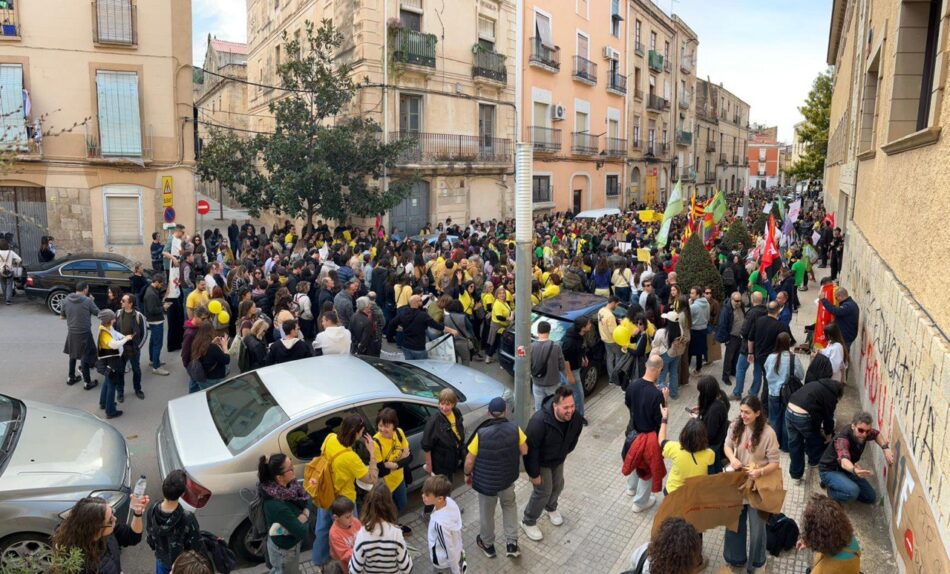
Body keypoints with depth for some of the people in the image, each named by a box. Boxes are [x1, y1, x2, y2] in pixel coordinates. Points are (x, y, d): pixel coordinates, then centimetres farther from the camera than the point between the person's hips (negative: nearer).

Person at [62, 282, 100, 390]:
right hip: (84, 333, -5)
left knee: (73, 354, 24)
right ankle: (87, 382, 14)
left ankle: (71, 377, 36)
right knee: (85, 357, 5)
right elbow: (98, 314, -6)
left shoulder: (66, 300, -2)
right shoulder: (87, 300, -17)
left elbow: (62, 317, 7)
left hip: (71, 332, 5)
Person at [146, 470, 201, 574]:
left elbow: (151, 535, -5)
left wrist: (155, 549, 15)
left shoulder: (152, 511, -25)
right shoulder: (188, 518, -40)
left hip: (161, 558, 4)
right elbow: (196, 545, -23)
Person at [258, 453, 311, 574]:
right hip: (284, 549, -7)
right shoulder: (277, 506, -38)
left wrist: (305, 513, -19)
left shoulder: (288, 485, -17)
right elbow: (302, 532, -32)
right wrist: (304, 518, -14)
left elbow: (306, 500, -1)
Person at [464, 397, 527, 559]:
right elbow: (524, 451, -4)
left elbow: (469, 461, -16)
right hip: (508, 479, 2)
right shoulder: (515, 429, -20)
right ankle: (512, 544, 30)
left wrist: (467, 475, 3)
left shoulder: (481, 434, -26)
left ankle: (487, 544, 43)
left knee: (486, 513, 22)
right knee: (509, 506, 30)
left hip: (485, 482, -2)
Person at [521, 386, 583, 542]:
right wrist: (534, 473, -23)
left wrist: (566, 452, 13)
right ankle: (528, 522, 29)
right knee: (543, 491, 4)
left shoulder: (574, 417, -24)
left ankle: (551, 508, 55)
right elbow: (531, 448, -32)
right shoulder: (540, 421, -42)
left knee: (558, 485, 23)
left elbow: (575, 435, 1)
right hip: (541, 462, -6)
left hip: (559, 459, 6)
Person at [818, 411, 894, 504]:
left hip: (846, 469, 8)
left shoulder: (863, 433, -13)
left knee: (871, 497, 6)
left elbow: (876, 434, 12)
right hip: (830, 470, -8)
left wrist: (885, 448, -8)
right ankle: (832, 490, -2)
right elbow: (843, 460, -55)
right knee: (853, 491, -33)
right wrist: (855, 470, -78)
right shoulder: (842, 439, -36)